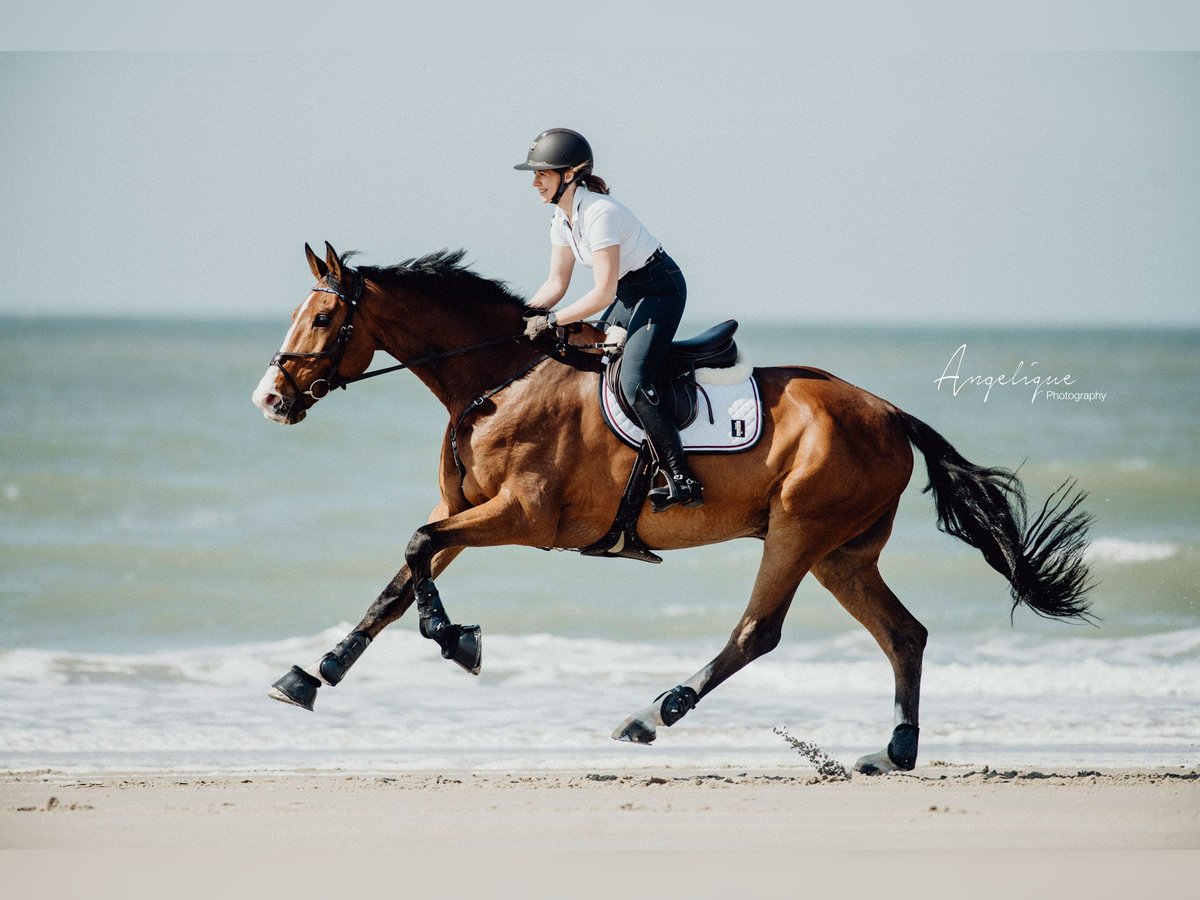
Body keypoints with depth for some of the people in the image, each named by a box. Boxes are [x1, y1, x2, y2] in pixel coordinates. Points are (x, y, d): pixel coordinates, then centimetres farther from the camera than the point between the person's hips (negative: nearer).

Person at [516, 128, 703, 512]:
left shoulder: (599, 213, -27)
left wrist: (551, 320, -24)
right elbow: (557, 283, 8)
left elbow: (603, 293, -28)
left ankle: (682, 480, -26)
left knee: (632, 380, -23)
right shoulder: (562, 217, 2)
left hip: (661, 289, -10)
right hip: (630, 292, 10)